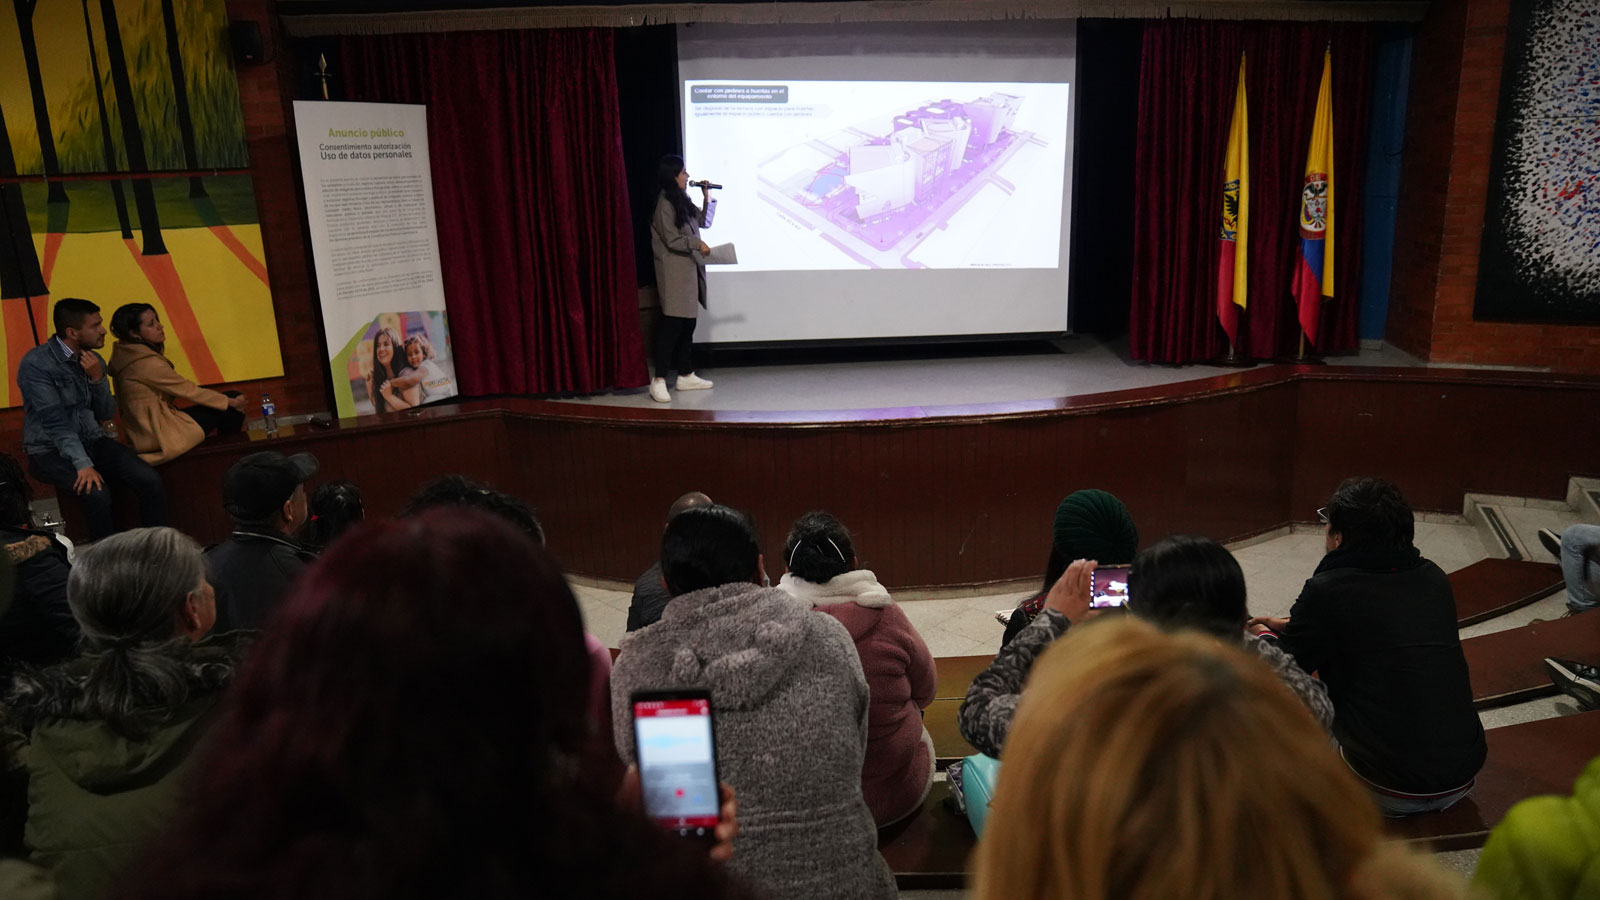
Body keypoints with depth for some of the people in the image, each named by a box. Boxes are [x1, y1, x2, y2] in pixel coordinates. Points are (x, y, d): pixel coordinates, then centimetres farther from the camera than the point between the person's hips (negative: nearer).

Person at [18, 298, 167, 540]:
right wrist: (82, 464, -30)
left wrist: (98, 379, -9)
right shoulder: (36, 364, -13)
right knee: (95, 493, -33)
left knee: (150, 481, -19)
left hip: (93, 441, 6)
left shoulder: (94, 361, 6)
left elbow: (106, 414, 8)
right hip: (51, 450, -5)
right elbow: (55, 421, -21)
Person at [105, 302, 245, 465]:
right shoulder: (147, 363, -22)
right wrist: (231, 402, -6)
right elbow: (188, 390, -14)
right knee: (230, 409, -4)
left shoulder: (126, 354, 8)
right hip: (159, 436, -10)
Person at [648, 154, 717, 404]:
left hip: (690, 270, 9)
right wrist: (697, 244, -8)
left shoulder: (683, 201, 14)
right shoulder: (664, 205, -12)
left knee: (688, 323, 11)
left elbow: (705, 221, 19)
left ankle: (686, 375, 18)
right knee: (672, 324, -13)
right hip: (674, 272, -9)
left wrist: (707, 198, 7)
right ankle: (659, 380, -12)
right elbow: (672, 240, -15)